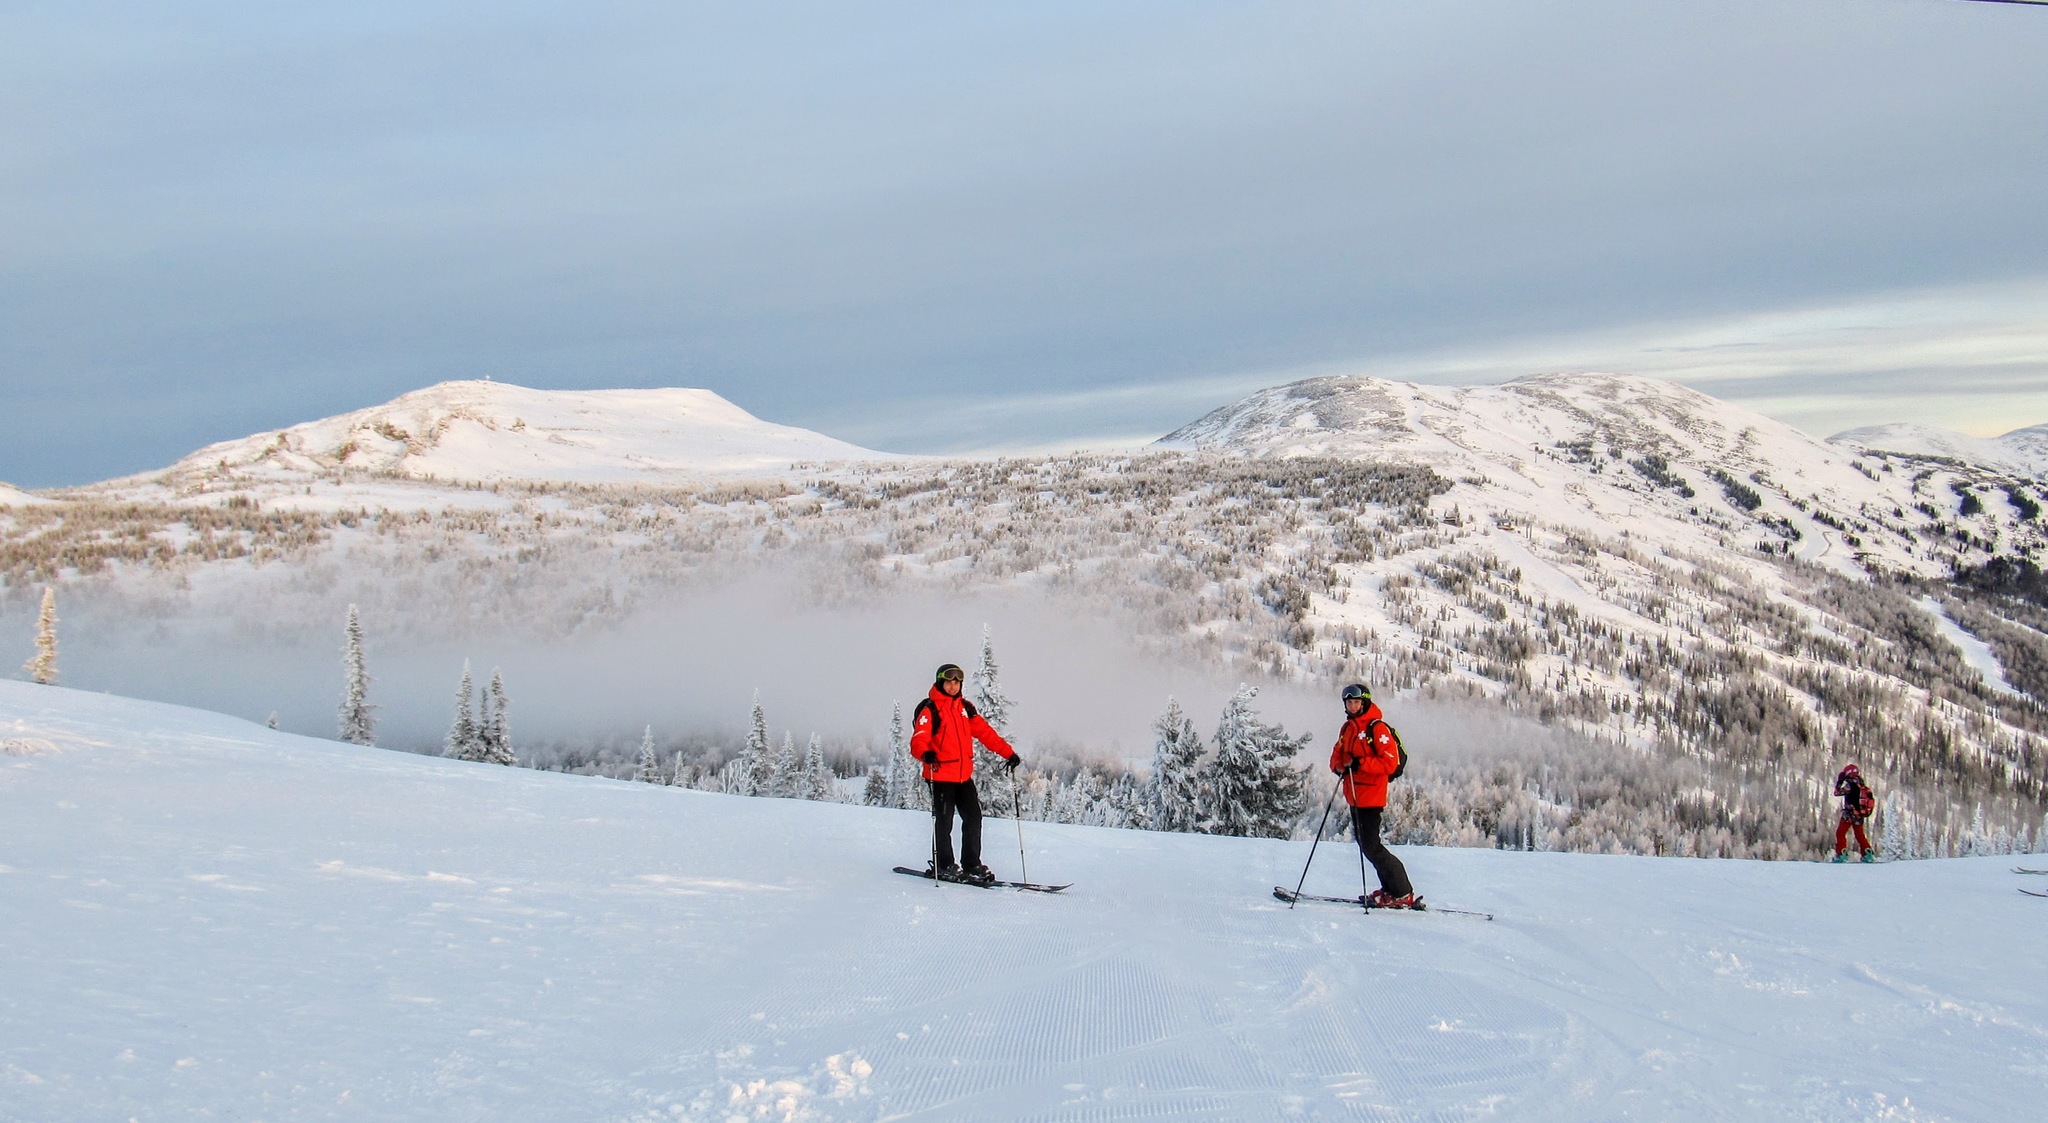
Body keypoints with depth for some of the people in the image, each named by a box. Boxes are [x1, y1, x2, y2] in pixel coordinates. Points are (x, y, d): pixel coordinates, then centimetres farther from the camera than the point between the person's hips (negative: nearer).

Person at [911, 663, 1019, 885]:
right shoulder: (929, 709, -6)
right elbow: (918, 739, -16)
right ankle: (943, 866, 12)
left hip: (964, 775, 6)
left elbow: (985, 732, 15)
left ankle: (972, 866, 15)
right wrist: (925, 754, -38)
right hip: (941, 775, -6)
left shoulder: (965, 708, 14)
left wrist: (1007, 752, 9)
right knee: (944, 822, -1)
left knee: (973, 817, 6)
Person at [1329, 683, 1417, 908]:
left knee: (1371, 846, -11)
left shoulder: (1376, 728, -12)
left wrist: (1361, 763, -25)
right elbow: (1338, 753, 20)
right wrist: (1338, 765, -3)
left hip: (1371, 795, -9)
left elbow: (1390, 762, -17)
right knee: (1365, 844, 13)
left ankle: (1403, 895, -5)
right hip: (1353, 795, 9)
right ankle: (1389, 889, 21)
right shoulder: (1347, 728, 14)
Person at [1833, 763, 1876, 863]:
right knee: (1860, 835, 20)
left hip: (1849, 814, -7)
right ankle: (1868, 854, 14)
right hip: (1860, 815, 7)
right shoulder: (1863, 786, 10)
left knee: (1840, 833, -1)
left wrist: (1839, 781, 0)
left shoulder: (1851, 784, -14)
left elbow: (1837, 792, -12)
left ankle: (1841, 854, -11)